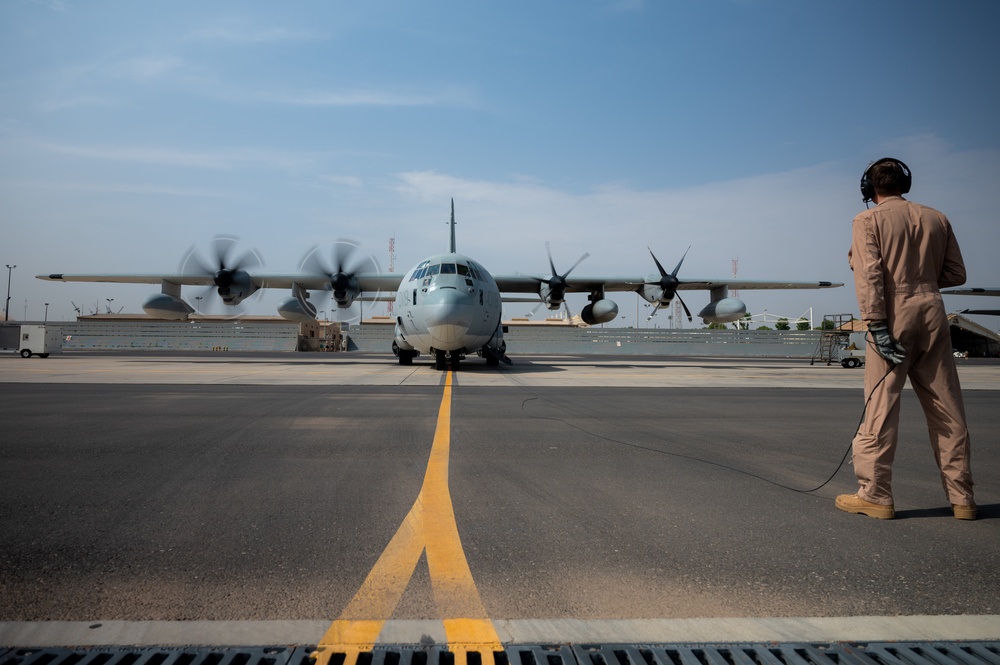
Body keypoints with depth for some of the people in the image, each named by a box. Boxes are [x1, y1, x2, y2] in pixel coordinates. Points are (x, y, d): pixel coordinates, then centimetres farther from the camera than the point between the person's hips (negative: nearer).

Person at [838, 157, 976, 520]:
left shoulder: (868, 220, -1)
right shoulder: (936, 218, 12)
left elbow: (869, 275, -12)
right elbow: (956, 273, 12)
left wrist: (877, 326, -14)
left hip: (894, 314, -4)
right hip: (932, 313, 4)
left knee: (881, 408, -2)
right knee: (948, 410, 9)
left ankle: (875, 494, 0)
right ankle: (961, 497, 15)